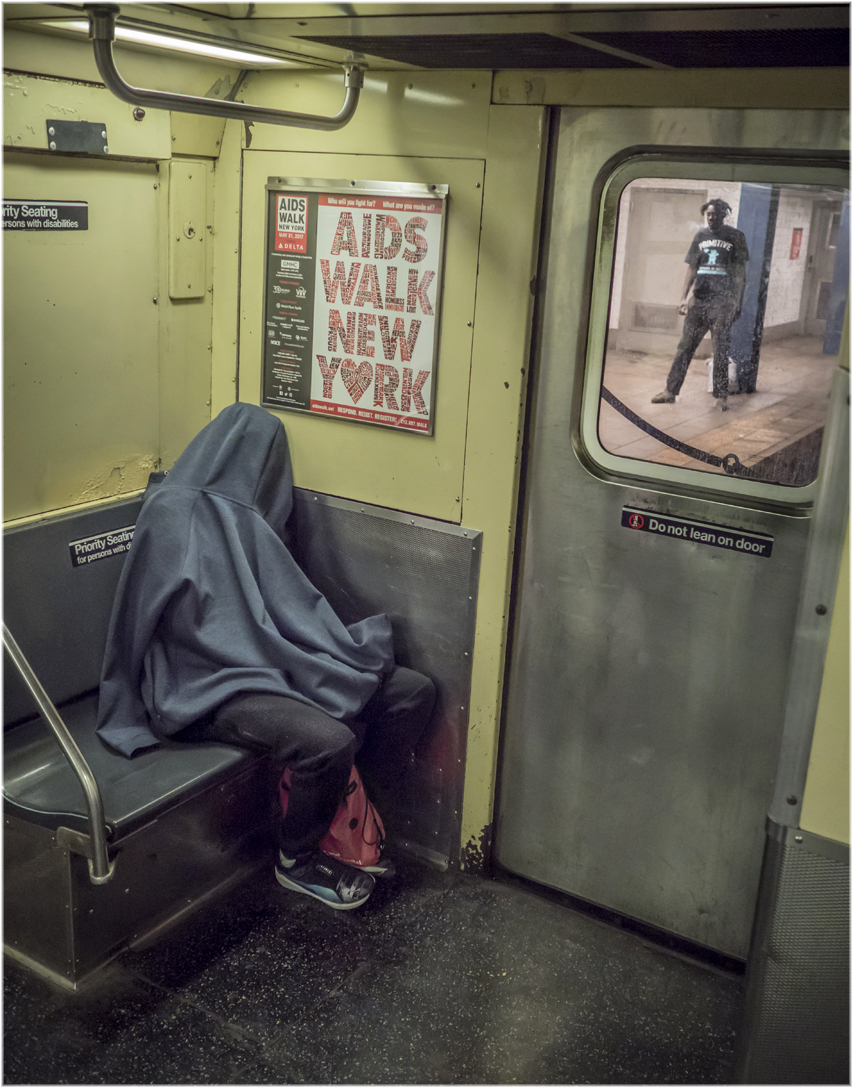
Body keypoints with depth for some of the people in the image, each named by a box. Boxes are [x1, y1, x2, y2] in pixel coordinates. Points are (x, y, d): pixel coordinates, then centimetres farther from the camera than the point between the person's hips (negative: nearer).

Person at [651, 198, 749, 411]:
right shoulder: (700, 235, 12)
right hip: (699, 298, 3)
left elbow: (740, 271, 2)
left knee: (721, 350, -3)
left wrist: (738, 302, -4)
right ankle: (670, 391, 4)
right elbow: (692, 268, 13)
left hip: (722, 300, -3)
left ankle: (721, 396, 3)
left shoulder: (735, 236, 2)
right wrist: (684, 297, 6)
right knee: (685, 346, 2)